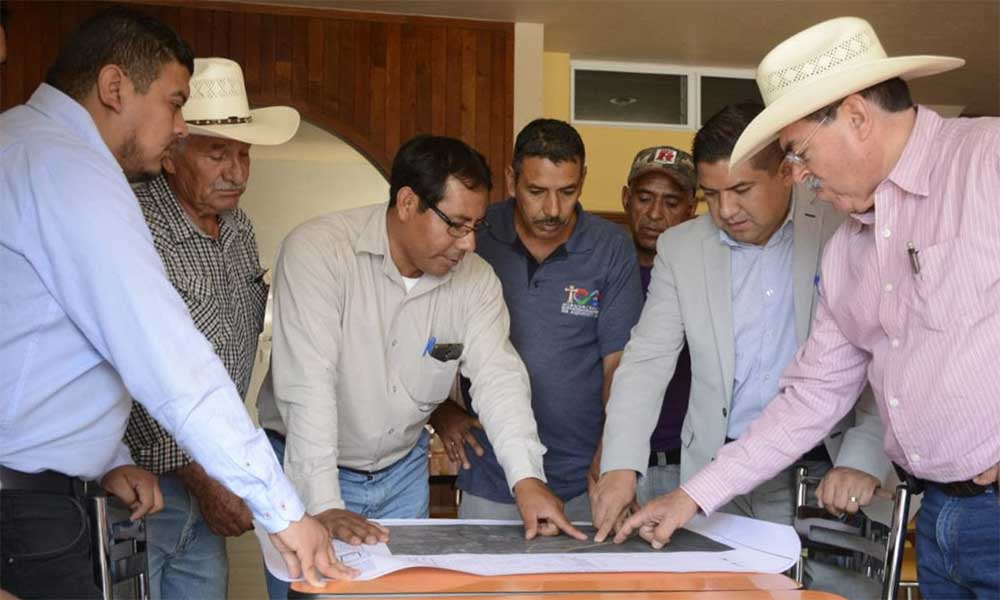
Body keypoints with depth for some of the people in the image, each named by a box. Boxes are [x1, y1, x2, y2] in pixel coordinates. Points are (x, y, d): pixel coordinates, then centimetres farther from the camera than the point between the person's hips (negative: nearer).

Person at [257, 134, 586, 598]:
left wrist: (527, 478, -27)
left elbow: (498, 376, -13)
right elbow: (307, 383, -27)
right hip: (305, 466, -4)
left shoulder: (475, 278, -6)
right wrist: (324, 505, -31)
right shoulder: (316, 250, -21)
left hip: (403, 470, 4)